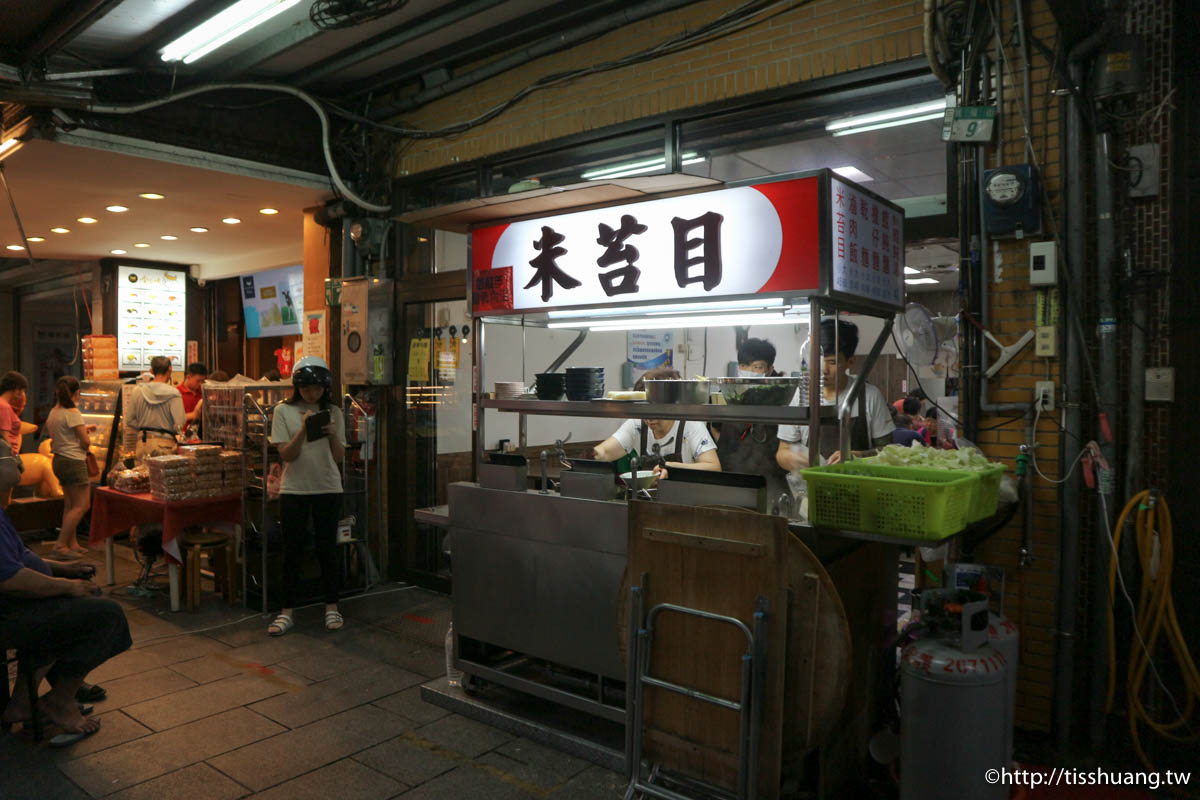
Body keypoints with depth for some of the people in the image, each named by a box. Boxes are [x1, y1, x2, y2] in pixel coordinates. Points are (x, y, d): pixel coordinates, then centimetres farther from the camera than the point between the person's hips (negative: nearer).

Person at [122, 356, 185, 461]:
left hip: (142, 442, 4)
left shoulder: (137, 391, 6)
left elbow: (130, 423, 10)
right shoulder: (173, 394, -8)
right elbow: (179, 424, -14)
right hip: (165, 443, -4)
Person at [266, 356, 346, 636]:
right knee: (292, 549, 4)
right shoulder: (284, 411, -1)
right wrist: (304, 430, -22)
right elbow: (286, 454, -8)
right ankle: (287, 611, 14)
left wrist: (333, 435, -16)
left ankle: (332, 607, 19)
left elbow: (339, 457, 2)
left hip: (328, 489, 1)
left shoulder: (333, 412, 4)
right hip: (294, 490, -1)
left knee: (327, 548, 6)